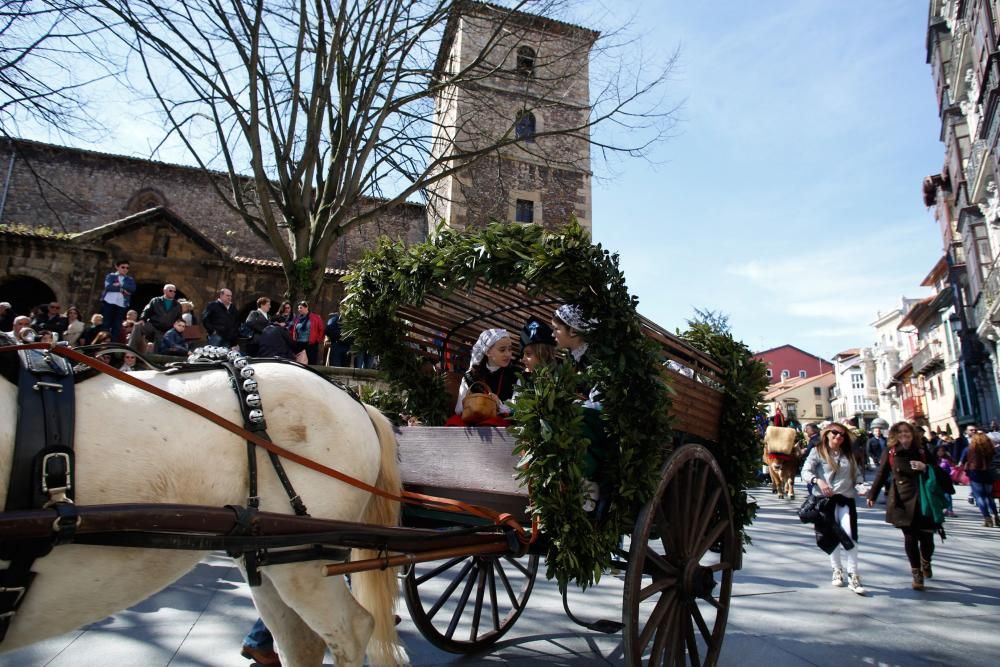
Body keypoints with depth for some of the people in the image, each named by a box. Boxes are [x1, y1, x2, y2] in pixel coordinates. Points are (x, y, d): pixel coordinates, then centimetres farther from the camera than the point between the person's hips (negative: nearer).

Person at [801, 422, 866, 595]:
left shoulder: (848, 454, 13)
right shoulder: (817, 451, 0)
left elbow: (856, 474, 15)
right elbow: (805, 471, -8)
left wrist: (860, 486, -5)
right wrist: (818, 481, -25)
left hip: (846, 498, 2)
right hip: (825, 499, -2)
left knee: (849, 535, -10)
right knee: (831, 537, 7)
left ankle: (853, 576, -2)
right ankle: (837, 570, 26)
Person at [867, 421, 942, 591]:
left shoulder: (922, 451, 4)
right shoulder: (890, 452, 0)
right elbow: (881, 474, 4)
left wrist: (925, 467, -14)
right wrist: (872, 495, 6)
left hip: (923, 499, 1)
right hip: (902, 501, -1)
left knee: (926, 536, 4)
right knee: (910, 537, 0)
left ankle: (926, 563, 36)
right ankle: (917, 574, 14)